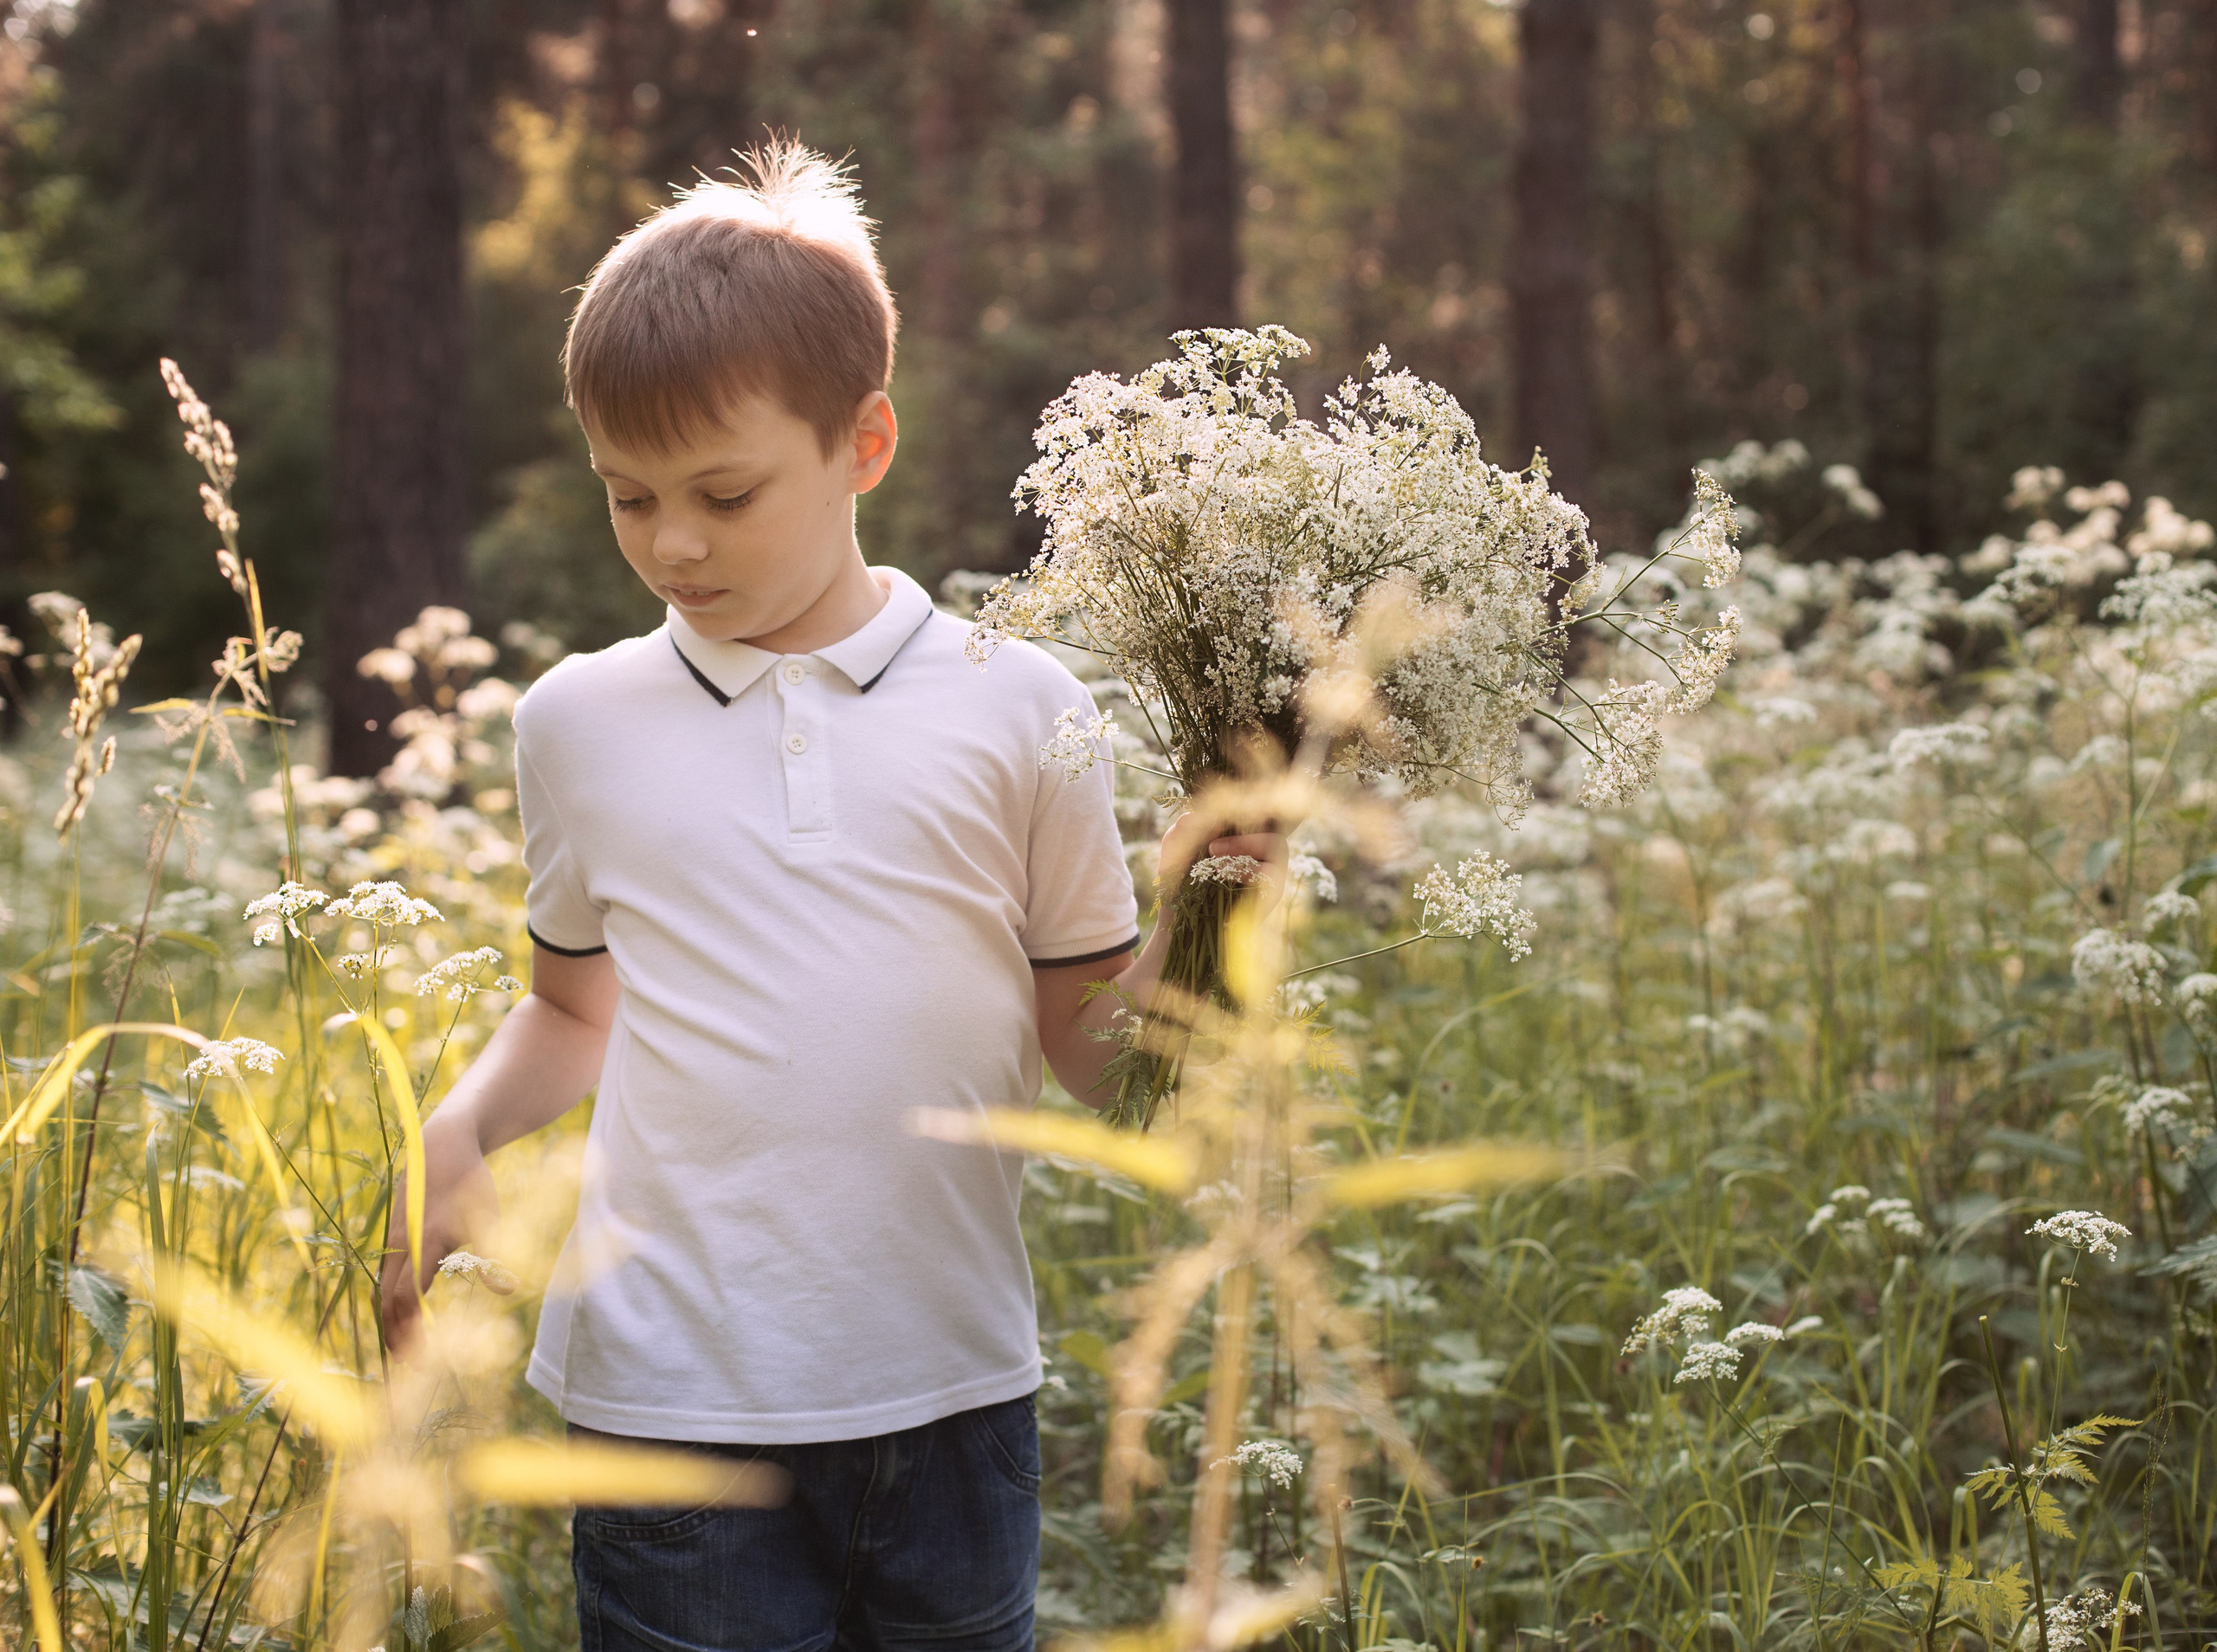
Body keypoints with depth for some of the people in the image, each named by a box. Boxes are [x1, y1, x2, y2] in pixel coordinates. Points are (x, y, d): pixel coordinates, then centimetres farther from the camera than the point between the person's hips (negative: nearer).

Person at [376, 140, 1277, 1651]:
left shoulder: (1017, 712, -1)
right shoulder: (581, 721, 4)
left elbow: (1089, 1051, 4)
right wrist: (452, 1141, 0)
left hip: (949, 1391, 0)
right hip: (673, 1400, 0)